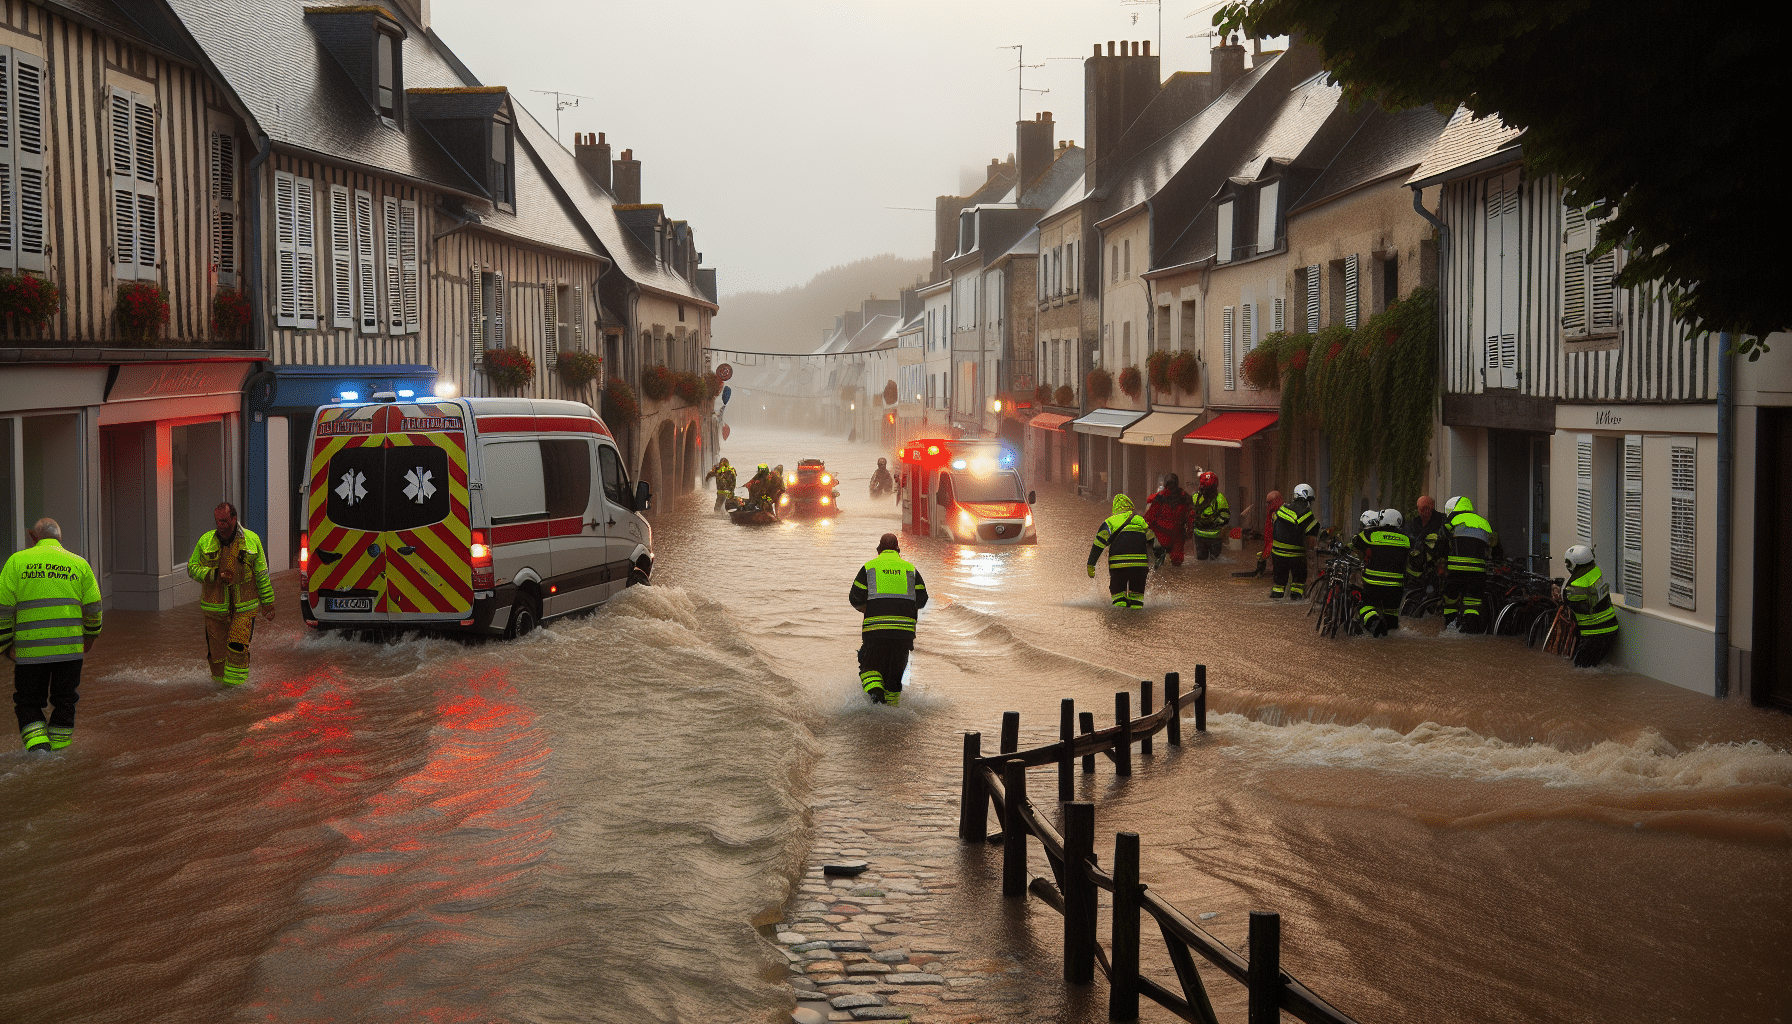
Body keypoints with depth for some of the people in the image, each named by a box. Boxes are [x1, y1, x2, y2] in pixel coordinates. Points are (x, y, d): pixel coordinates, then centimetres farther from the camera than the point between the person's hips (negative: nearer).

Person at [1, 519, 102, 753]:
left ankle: (37, 744, -7)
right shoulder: (79, 563, 7)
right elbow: (93, 606, 7)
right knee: (64, 700, 14)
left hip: (29, 649, -1)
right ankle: (58, 748, 16)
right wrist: (91, 635, 24)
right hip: (69, 648, 1)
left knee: (28, 702, 11)